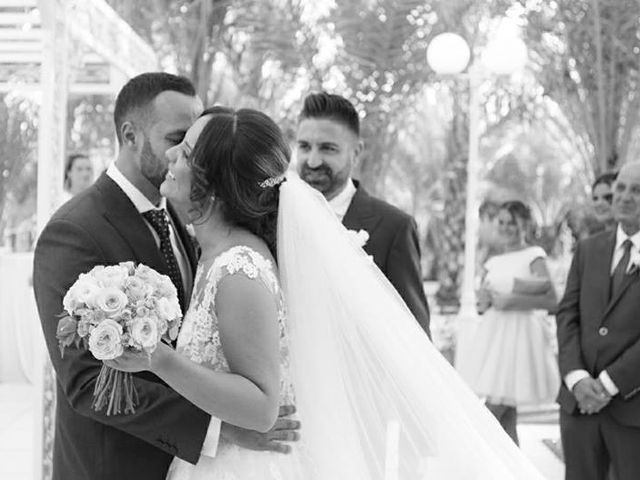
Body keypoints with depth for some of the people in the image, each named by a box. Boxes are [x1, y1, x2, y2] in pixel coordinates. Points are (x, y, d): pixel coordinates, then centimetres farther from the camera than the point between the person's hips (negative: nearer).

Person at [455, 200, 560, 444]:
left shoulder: (533, 255, -2)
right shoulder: (493, 262, 15)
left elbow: (551, 300, -11)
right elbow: (481, 304, 11)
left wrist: (512, 300, -15)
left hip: (519, 333, -6)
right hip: (493, 333, 6)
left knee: (494, 409, -9)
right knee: (506, 416, 7)